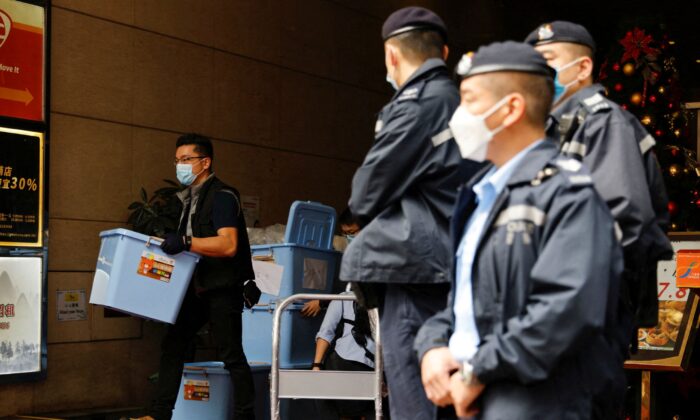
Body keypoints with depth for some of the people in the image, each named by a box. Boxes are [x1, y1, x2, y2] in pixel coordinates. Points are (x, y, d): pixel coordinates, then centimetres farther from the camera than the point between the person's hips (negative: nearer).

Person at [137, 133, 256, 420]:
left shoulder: (222, 196, -13)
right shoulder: (190, 198, 16)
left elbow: (228, 245, -26)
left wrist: (186, 242, -34)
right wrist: (169, 244, 11)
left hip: (223, 288, -9)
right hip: (197, 287, 9)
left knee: (231, 353, -4)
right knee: (173, 345, 6)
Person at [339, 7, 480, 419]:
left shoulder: (415, 107, -11)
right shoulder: (463, 103, 12)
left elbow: (365, 196, -7)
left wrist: (365, 208, 13)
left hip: (414, 267, -9)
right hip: (458, 270, 9)